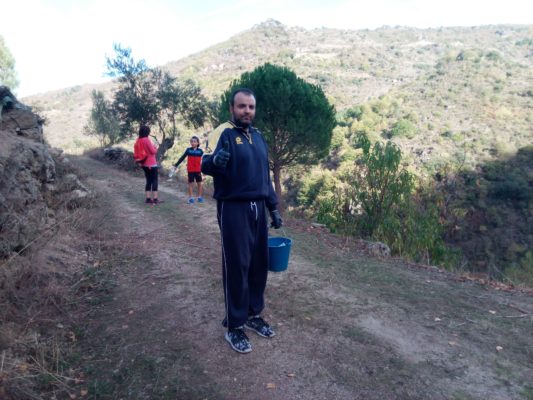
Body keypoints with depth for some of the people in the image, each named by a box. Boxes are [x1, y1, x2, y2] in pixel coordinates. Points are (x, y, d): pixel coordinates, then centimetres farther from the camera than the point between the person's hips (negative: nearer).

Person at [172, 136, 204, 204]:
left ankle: (200, 197, 20)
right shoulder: (188, 150, -1)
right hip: (190, 170, -1)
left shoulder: (200, 151, -1)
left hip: (198, 170, 1)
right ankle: (190, 198, 12)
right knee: (191, 183, 5)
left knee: (199, 183, 8)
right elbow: (182, 158, 4)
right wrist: (176, 165, 3)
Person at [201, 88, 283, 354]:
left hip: (258, 209, 7)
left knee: (259, 264, 11)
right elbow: (205, 165, -22)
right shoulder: (223, 133, -7)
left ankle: (253, 315, 29)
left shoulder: (257, 136, 14)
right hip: (233, 210, -7)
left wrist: (273, 208, 17)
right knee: (236, 267, -1)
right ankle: (234, 326, 14)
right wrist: (214, 160, -45)